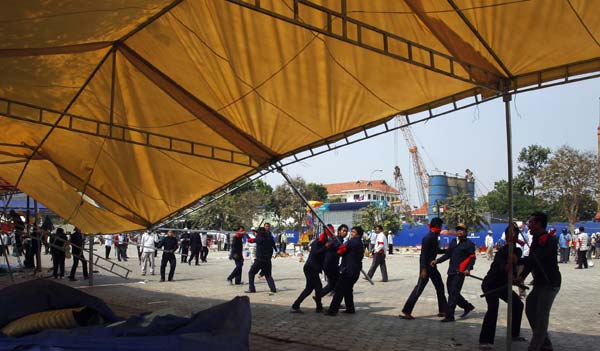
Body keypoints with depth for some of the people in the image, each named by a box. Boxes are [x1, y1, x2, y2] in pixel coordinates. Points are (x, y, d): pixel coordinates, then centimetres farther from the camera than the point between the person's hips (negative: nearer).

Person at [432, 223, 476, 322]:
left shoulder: (469, 244, -1)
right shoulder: (453, 242, 17)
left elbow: (472, 257, -5)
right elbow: (447, 254, 17)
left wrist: (468, 269, -18)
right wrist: (437, 261, 5)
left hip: (460, 272, -7)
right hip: (451, 271, 7)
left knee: (453, 293, -9)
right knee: (451, 292, 12)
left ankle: (449, 316, -5)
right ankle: (467, 306, 32)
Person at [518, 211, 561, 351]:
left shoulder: (549, 240, -18)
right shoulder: (536, 240, 11)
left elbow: (536, 258, -29)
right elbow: (531, 260, 8)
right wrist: (522, 276, -4)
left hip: (550, 283, -10)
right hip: (540, 282, 10)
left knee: (541, 315, -10)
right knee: (530, 310, 12)